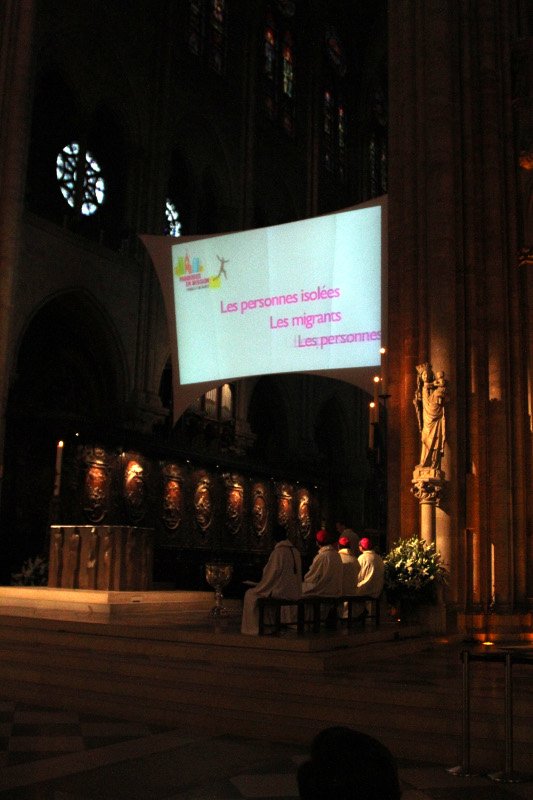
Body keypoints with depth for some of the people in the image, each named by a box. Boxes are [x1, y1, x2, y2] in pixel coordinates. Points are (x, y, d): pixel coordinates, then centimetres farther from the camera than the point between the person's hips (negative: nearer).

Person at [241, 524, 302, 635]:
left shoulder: (278, 552, -17)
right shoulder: (295, 551, 6)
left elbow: (271, 574, -15)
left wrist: (260, 586, 2)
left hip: (280, 591, -8)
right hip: (294, 592, 8)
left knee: (250, 594, 9)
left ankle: (253, 628, 11)